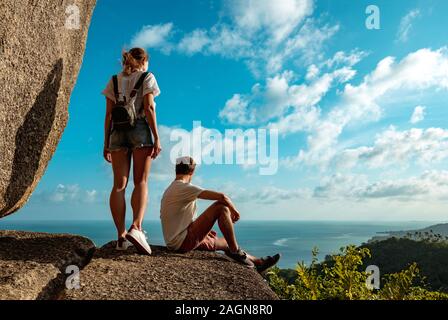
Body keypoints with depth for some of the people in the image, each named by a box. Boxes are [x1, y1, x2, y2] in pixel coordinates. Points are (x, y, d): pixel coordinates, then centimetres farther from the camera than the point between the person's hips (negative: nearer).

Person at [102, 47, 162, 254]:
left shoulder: (114, 81, 17)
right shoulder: (147, 77, 7)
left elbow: (108, 114, 10)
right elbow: (149, 108, -7)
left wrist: (106, 143, 10)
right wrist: (156, 138, -10)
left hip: (118, 132, 3)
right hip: (141, 129, -3)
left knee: (119, 184, 1)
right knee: (141, 182, -4)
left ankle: (121, 236, -2)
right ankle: (136, 227, -24)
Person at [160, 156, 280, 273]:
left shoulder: (170, 190, 15)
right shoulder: (185, 187, -16)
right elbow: (222, 197, -22)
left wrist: (204, 229, 19)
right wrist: (234, 210, -2)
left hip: (175, 243, 10)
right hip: (182, 241, -10)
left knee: (225, 243, 20)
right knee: (221, 207, -15)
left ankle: (258, 262, 31)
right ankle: (235, 251, -3)